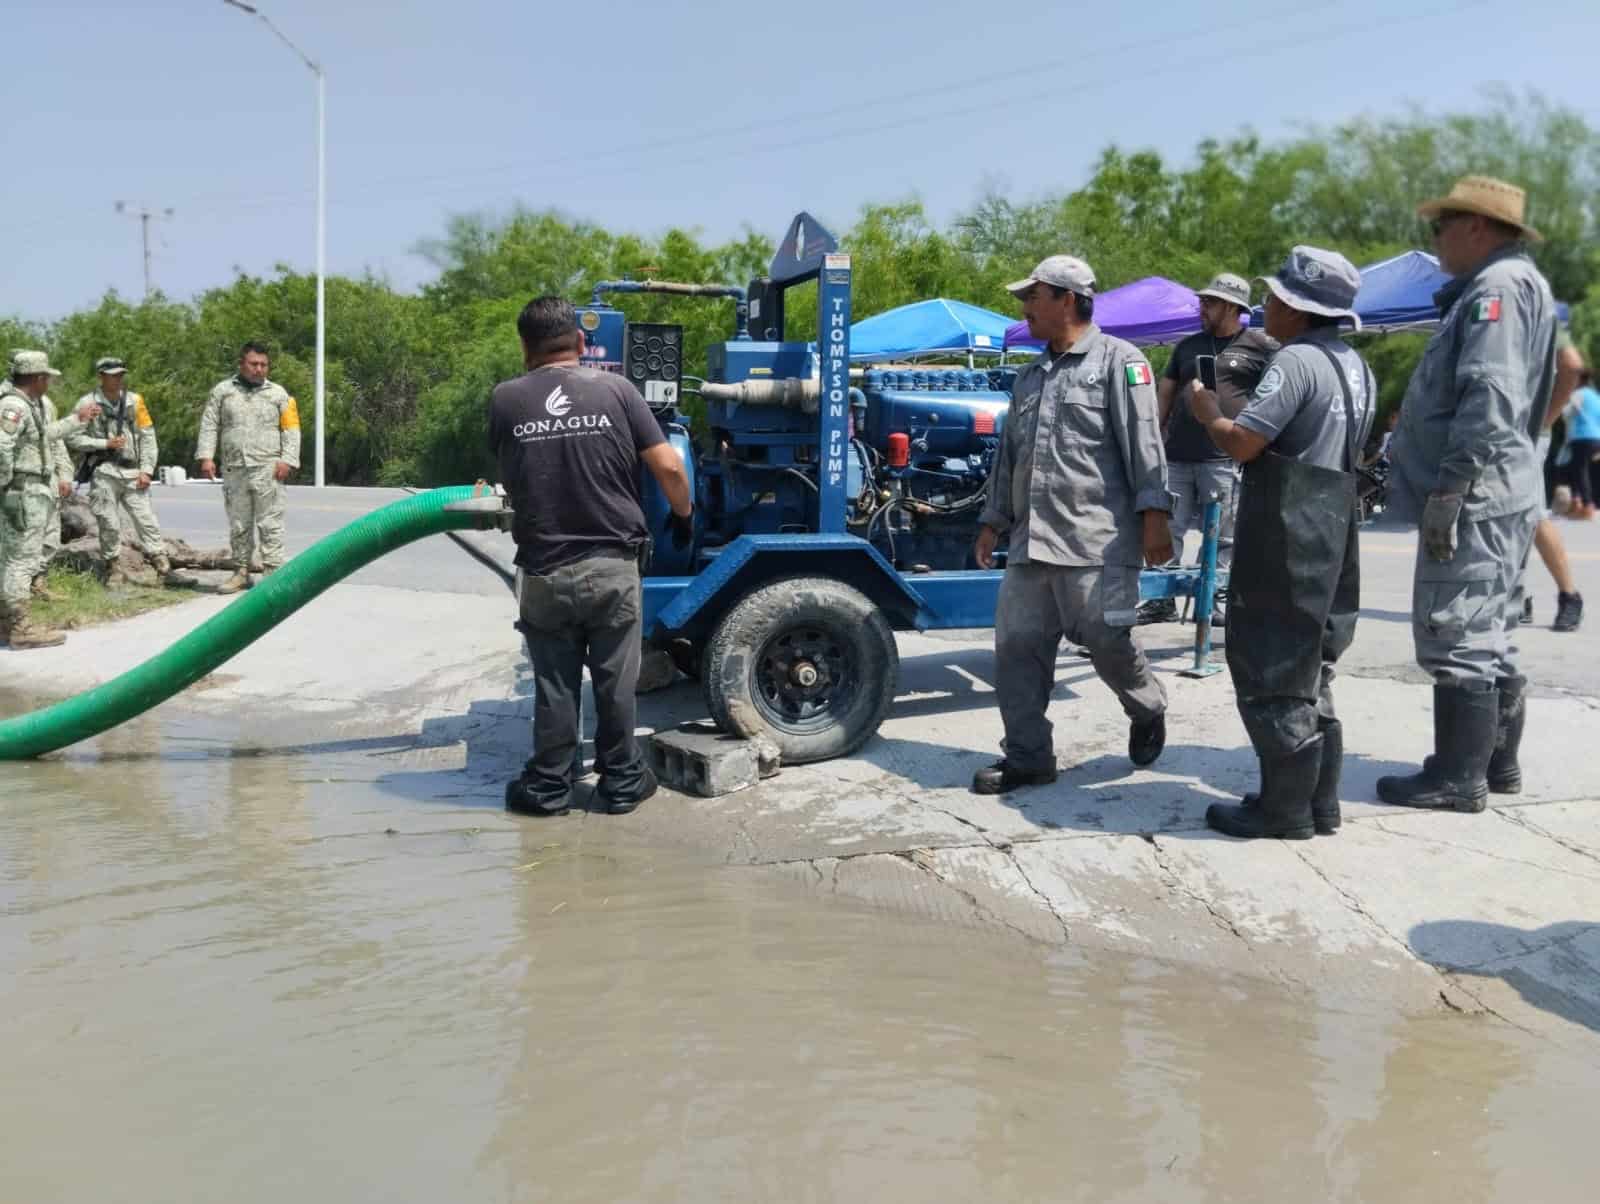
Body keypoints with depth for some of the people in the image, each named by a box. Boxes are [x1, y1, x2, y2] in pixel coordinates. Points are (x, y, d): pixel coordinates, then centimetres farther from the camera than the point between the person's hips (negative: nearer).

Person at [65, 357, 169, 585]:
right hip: (103, 473, -2)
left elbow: (148, 437, 6)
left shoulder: (135, 401, 6)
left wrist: (146, 470, -1)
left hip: (133, 473, 2)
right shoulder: (87, 403, -2)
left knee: (146, 519, -3)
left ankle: (162, 564, -3)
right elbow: (73, 438, -3)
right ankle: (113, 567, 13)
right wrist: (105, 443, -12)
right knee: (109, 524, 2)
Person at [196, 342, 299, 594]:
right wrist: (206, 456, -3)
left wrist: (287, 460, -7)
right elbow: (209, 425, 8)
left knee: (270, 524, -5)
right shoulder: (222, 391, 10)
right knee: (238, 525, 8)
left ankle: (273, 572, -5)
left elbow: (291, 429, 4)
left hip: (267, 469, -2)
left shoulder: (279, 393, 8)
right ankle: (241, 572, 16)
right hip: (234, 469, 2)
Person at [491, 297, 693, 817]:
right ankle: (622, 782, 23)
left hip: (544, 571, 0)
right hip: (612, 566, 0)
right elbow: (669, 467, -6)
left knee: (554, 686, 12)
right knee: (615, 682, 12)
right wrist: (684, 515, 12)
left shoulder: (506, 399, -1)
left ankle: (550, 786, 21)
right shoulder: (615, 389, -4)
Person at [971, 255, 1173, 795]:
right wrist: (992, 521, 21)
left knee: (1106, 641, -4)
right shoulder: (1030, 376, 21)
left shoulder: (1118, 361, -2)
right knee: (1017, 645, 3)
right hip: (1031, 540, 7)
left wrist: (1154, 515, -18)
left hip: (1098, 541, -7)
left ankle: (1148, 710, 28)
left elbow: (1144, 442, -10)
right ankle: (1027, 755, 13)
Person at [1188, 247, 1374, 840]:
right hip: (1333, 533, 10)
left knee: (1269, 673, -2)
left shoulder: (1297, 360, -15)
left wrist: (1208, 413, 0)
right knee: (1309, 672, 15)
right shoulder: (1355, 366, 15)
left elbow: (1241, 443, -20)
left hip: (1285, 540, -10)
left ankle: (1285, 808, 3)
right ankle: (1319, 803, 21)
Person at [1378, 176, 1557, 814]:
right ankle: (1496, 761, 25)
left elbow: (1490, 400, -23)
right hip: (1499, 497, 11)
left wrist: (1448, 488, -24)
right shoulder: (1504, 286, 21)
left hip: (1476, 500, -11)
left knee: (1457, 639, -6)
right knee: (1488, 638, 16)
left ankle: (1459, 777, 1)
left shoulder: (1498, 286, -12)